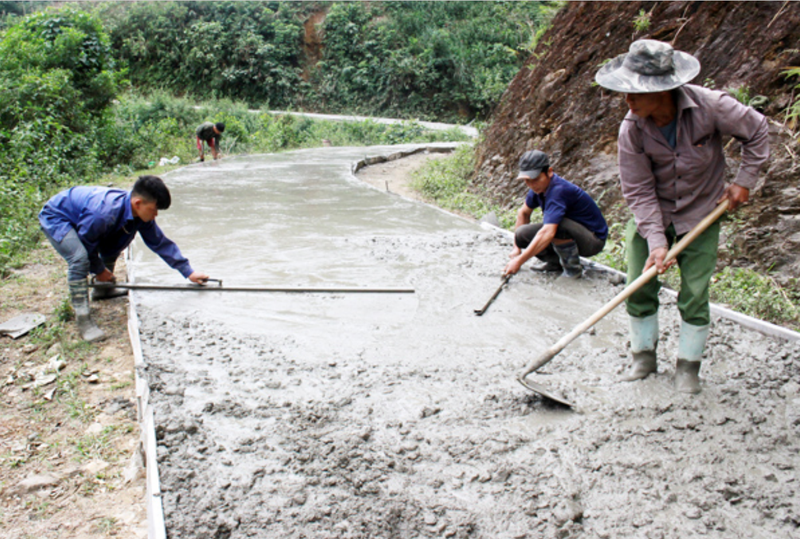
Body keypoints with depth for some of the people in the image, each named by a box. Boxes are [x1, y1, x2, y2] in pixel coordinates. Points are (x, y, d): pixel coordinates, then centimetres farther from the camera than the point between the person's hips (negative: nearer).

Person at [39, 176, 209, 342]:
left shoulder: (142, 214, -15)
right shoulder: (104, 213, -39)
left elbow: (160, 243, -6)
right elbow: (86, 244, -23)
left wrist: (188, 272, -6)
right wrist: (99, 270, -8)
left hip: (79, 214, 9)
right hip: (55, 218, -9)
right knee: (80, 258, -28)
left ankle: (103, 290, 30)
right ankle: (83, 320, -22)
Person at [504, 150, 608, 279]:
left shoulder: (558, 190, -32)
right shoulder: (540, 185, -5)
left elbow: (547, 233, -42)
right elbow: (523, 213, 12)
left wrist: (519, 261, -43)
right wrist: (517, 248, 7)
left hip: (593, 240, -8)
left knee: (558, 226, -39)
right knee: (521, 233, -7)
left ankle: (573, 268, -14)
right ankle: (556, 262, 10)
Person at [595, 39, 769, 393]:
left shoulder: (710, 106, -22)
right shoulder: (631, 130, -20)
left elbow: (756, 130, -2)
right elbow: (638, 192, -16)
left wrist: (744, 181, -4)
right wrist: (656, 241, -24)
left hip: (700, 215, -1)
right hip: (650, 216, 1)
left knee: (694, 296, -2)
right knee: (639, 290, 1)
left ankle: (688, 366, 16)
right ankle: (644, 357, 22)